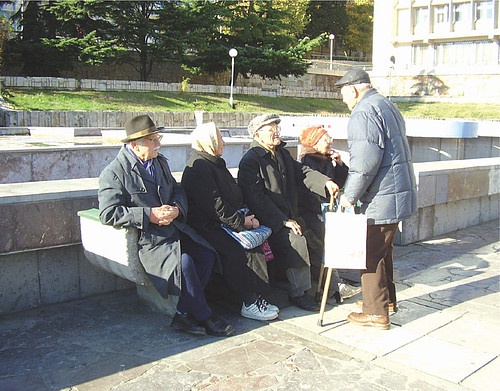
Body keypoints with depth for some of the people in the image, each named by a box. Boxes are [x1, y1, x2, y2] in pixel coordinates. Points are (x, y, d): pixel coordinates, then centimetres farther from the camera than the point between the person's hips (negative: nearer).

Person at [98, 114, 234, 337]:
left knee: (207, 255, -14)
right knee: (183, 262, -28)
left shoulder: (160, 162, 16)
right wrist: (149, 215, -21)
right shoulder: (113, 173, -8)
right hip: (146, 239, -7)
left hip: (174, 228, 8)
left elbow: (177, 191, 21)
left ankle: (184, 315, -9)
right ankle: (204, 317, -9)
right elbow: (108, 213, -16)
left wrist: (177, 208, -4)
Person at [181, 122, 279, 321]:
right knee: (236, 251, -30)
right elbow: (214, 205, -19)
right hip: (206, 228, -9)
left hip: (226, 222, 9)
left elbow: (235, 195, 19)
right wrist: (241, 221, -14)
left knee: (254, 244, -16)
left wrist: (246, 216, 2)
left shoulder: (216, 163, 20)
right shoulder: (198, 168, -11)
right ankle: (250, 303, -20)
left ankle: (255, 297, -16)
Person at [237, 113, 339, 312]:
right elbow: (256, 198, -17)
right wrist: (283, 221, -21)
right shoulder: (250, 161, -10)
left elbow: (303, 172, 10)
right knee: (296, 241, -27)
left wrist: (326, 182, -12)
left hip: (291, 215, 8)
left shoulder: (283, 154, 17)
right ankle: (298, 293, -14)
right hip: (269, 220, -8)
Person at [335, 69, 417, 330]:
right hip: (399, 191, 10)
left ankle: (376, 313, 6)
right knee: (383, 249, 21)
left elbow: (365, 161, -24)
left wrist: (350, 195, -16)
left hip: (381, 198, -10)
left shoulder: (364, 113, -15)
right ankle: (387, 298, 34)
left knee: (371, 253, -2)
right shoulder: (388, 106, 18)